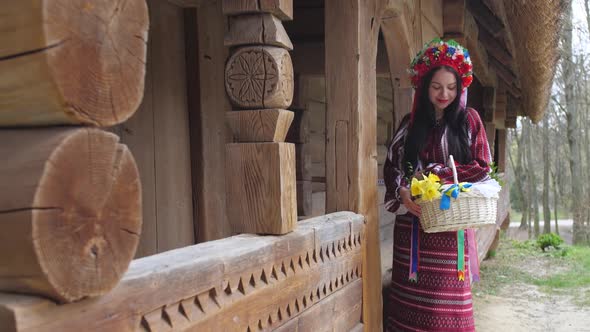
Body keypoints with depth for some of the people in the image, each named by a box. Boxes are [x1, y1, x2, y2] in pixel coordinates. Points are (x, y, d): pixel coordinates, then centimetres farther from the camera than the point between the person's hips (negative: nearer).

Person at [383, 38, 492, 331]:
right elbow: (391, 166, 6)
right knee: (412, 293, 2)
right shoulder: (410, 123, 10)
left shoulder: (468, 119, 6)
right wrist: (402, 191, -15)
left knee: (447, 294, 0)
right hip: (413, 219, 2)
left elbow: (482, 166, 0)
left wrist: (434, 172, -9)